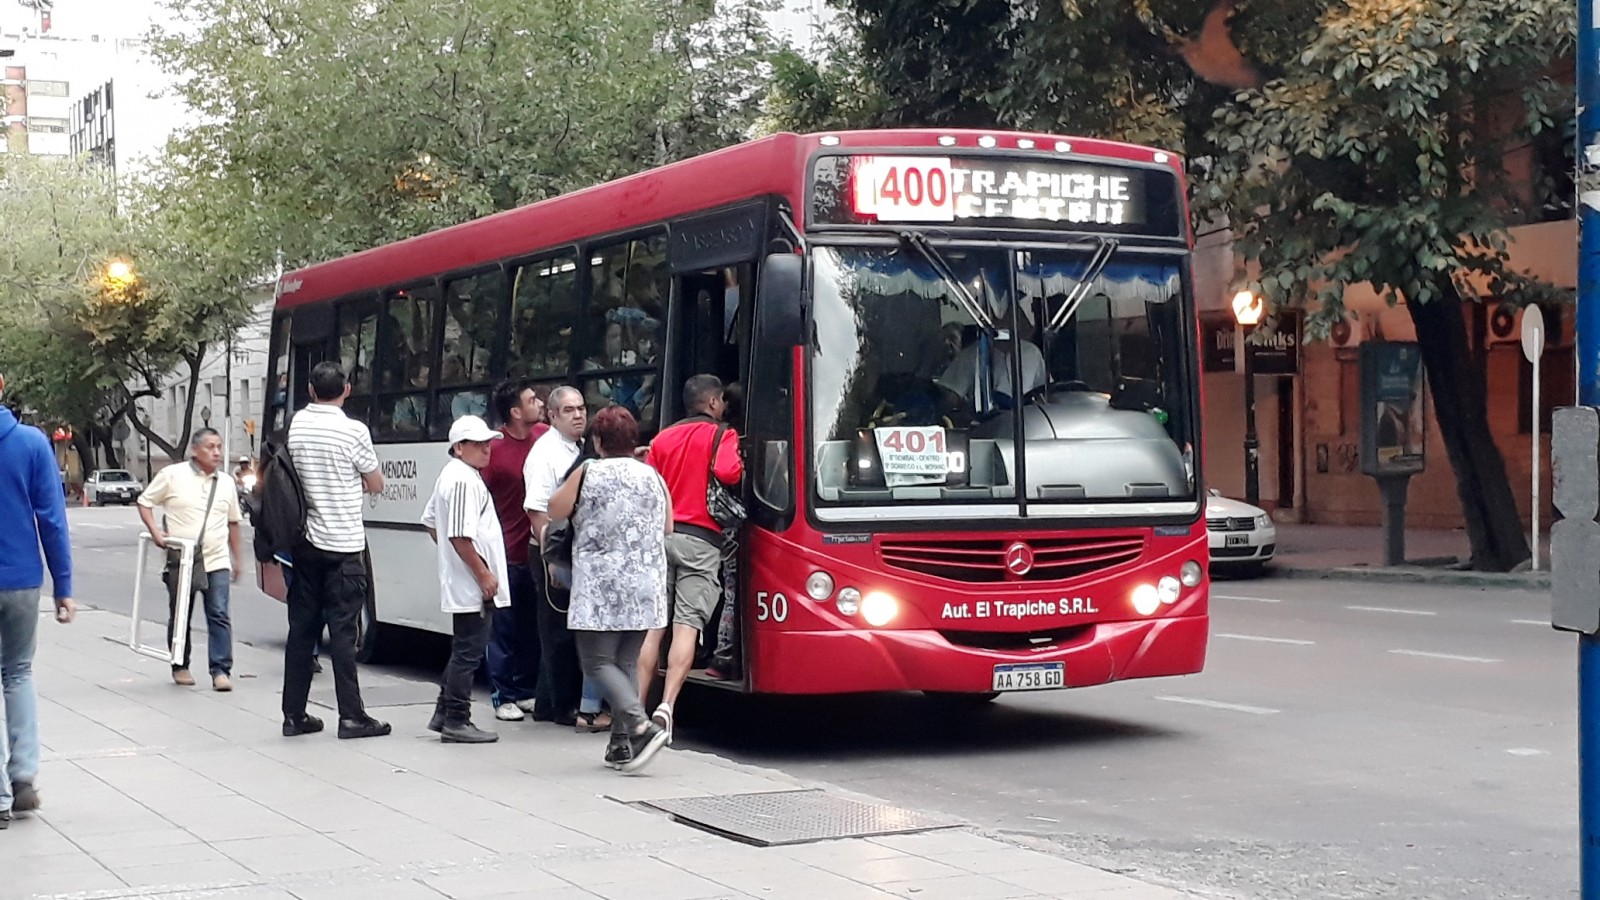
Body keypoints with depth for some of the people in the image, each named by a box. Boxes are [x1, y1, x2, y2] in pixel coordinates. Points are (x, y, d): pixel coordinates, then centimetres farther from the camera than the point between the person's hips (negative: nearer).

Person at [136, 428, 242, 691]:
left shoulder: (226, 484, 11)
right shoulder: (172, 475, -3)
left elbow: (233, 522, 19)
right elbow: (145, 502, 3)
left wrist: (237, 560, 19)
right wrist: (154, 531, -12)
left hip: (217, 561, 2)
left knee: (219, 615, -7)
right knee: (180, 617, 9)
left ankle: (221, 670, -7)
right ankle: (180, 667, 24)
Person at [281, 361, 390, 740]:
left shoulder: (296, 424, 2)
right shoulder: (353, 431, -11)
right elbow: (376, 485, 0)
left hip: (305, 543, 4)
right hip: (342, 545, -4)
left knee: (301, 628, 9)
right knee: (342, 632, -3)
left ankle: (294, 715, 12)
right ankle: (351, 717, -1)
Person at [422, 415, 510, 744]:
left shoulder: (450, 475, 16)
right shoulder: (465, 481, -18)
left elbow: (430, 521, 25)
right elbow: (460, 535, -24)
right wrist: (483, 574, -20)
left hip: (460, 583, 11)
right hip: (473, 584, -11)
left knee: (463, 651, 18)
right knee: (468, 652, -5)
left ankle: (444, 714, 24)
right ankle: (456, 722, -1)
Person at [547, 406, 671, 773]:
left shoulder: (588, 474, -5)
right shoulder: (652, 476, 7)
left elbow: (556, 510, 7)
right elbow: (667, 528, 17)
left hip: (601, 588, -5)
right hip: (645, 590, 5)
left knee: (598, 662, 0)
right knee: (627, 663, 11)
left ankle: (642, 726, -18)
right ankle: (621, 745, 10)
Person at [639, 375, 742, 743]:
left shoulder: (662, 438, 15)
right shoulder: (721, 434, 1)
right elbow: (728, 471, -17)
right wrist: (742, 468, 3)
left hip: (661, 536, 5)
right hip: (700, 540, -5)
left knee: (653, 627, 8)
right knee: (687, 625, -8)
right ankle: (667, 704, -20)